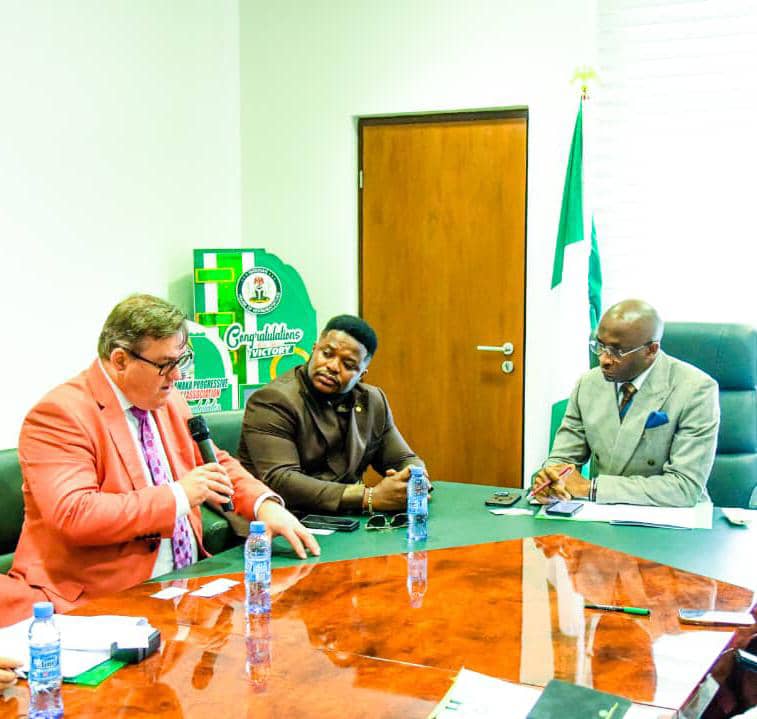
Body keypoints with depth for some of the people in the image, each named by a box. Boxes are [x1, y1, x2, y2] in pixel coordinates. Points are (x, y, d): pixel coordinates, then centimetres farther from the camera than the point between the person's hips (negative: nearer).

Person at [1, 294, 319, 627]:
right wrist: (178, 496, -21)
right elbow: (73, 515, -24)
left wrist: (265, 505, 0)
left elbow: (217, 465, 21)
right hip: (97, 603, -8)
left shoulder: (168, 400, 12)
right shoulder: (59, 414, -13)